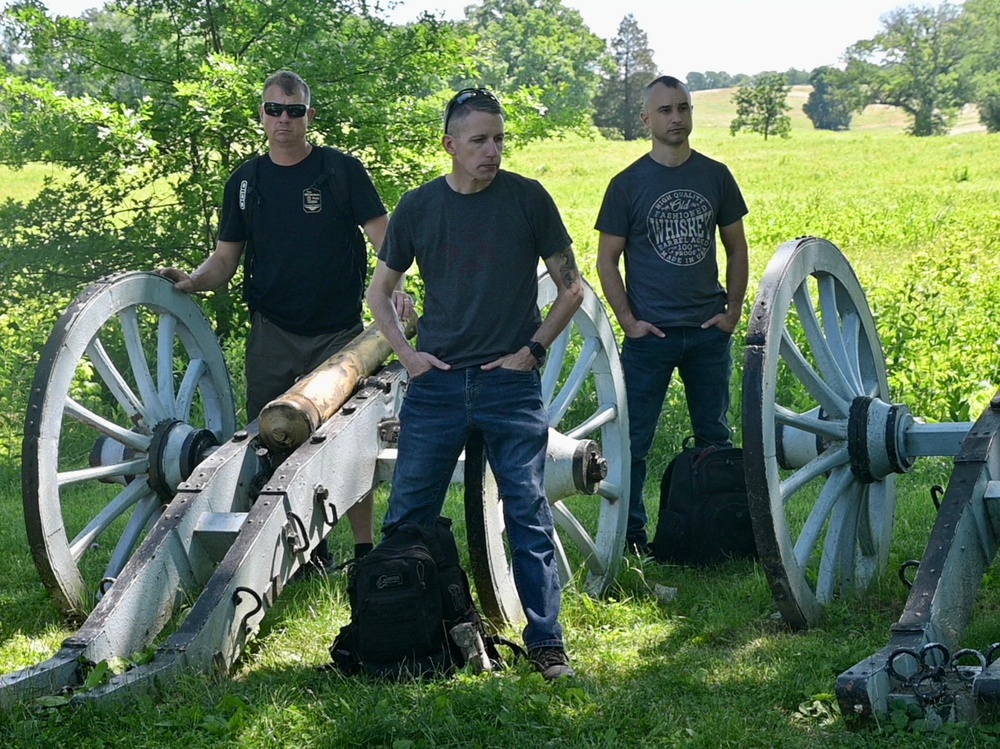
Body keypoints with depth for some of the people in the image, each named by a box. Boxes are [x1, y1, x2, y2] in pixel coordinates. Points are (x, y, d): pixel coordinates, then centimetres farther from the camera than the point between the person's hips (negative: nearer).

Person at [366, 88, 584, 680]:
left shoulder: (527, 199, 0)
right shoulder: (418, 207, 5)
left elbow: (572, 287, 6)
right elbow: (381, 290, 16)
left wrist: (533, 349, -3)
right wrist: (405, 352, 3)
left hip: (511, 384, -2)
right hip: (436, 383, 2)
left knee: (529, 515, -2)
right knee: (407, 516, 4)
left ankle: (547, 643, 6)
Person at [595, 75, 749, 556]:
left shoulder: (715, 176, 6)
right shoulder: (628, 184, -2)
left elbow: (736, 249, 12)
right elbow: (607, 260, 1)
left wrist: (733, 312, 2)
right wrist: (629, 321, -8)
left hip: (709, 332, 3)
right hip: (650, 333, -2)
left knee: (714, 436, 10)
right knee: (634, 439, -1)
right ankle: (630, 535, 9)